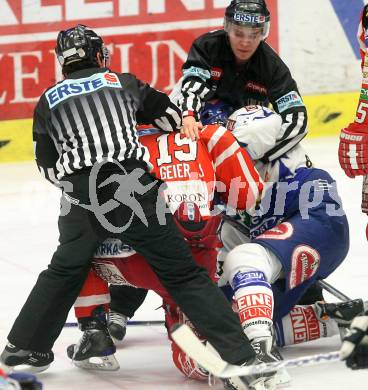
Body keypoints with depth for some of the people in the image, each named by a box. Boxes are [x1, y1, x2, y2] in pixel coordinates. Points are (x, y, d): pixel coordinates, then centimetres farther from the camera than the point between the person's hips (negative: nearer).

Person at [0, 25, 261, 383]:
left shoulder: (48, 101, 18)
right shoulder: (122, 82, 15)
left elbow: (48, 167, 19)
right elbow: (172, 118, 23)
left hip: (80, 200, 2)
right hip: (132, 189, -2)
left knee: (65, 271, 26)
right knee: (182, 273, -1)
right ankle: (239, 352, -7)